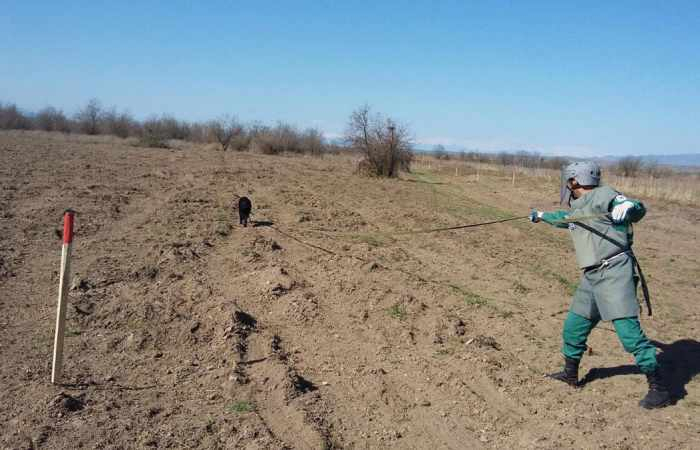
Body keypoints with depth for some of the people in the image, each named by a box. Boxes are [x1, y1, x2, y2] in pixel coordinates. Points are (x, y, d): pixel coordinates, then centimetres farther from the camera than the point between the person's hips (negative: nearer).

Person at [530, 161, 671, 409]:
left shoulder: (602, 195, -7)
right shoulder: (577, 208, 18)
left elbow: (638, 209, -14)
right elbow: (564, 218, 39)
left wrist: (626, 207, -37)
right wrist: (542, 216, 54)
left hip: (614, 272, -9)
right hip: (591, 277, 9)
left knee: (629, 331, -11)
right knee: (574, 325, 15)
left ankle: (659, 388, 0)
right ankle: (571, 373, 32)